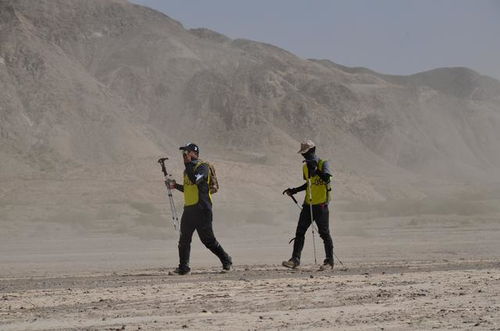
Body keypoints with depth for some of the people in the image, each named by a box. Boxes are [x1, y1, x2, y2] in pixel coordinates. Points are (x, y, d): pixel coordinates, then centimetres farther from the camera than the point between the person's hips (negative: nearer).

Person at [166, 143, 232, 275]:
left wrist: (188, 163, -20)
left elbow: (195, 180, -27)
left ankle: (226, 261, 8)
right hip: (188, 209, 9)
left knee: (208, 239, -5)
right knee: (184, 239, 6)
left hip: (202, 209, -9)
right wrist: (176, 186, 15)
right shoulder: (188, 170, 19)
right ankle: (183, 267, 12)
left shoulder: (203, 166, -9)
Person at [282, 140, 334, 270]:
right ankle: (295, 259, 0)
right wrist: (294, 191, 19)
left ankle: (329, 260, 9)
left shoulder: (323, 163, -8)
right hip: (308, 204, 7)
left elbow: (326, 179, -25)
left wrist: (315, 169, -31)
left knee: (324, 233, -1)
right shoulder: (305, 167, 13)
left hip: (321, 204, -7)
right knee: (300, 231, 0)